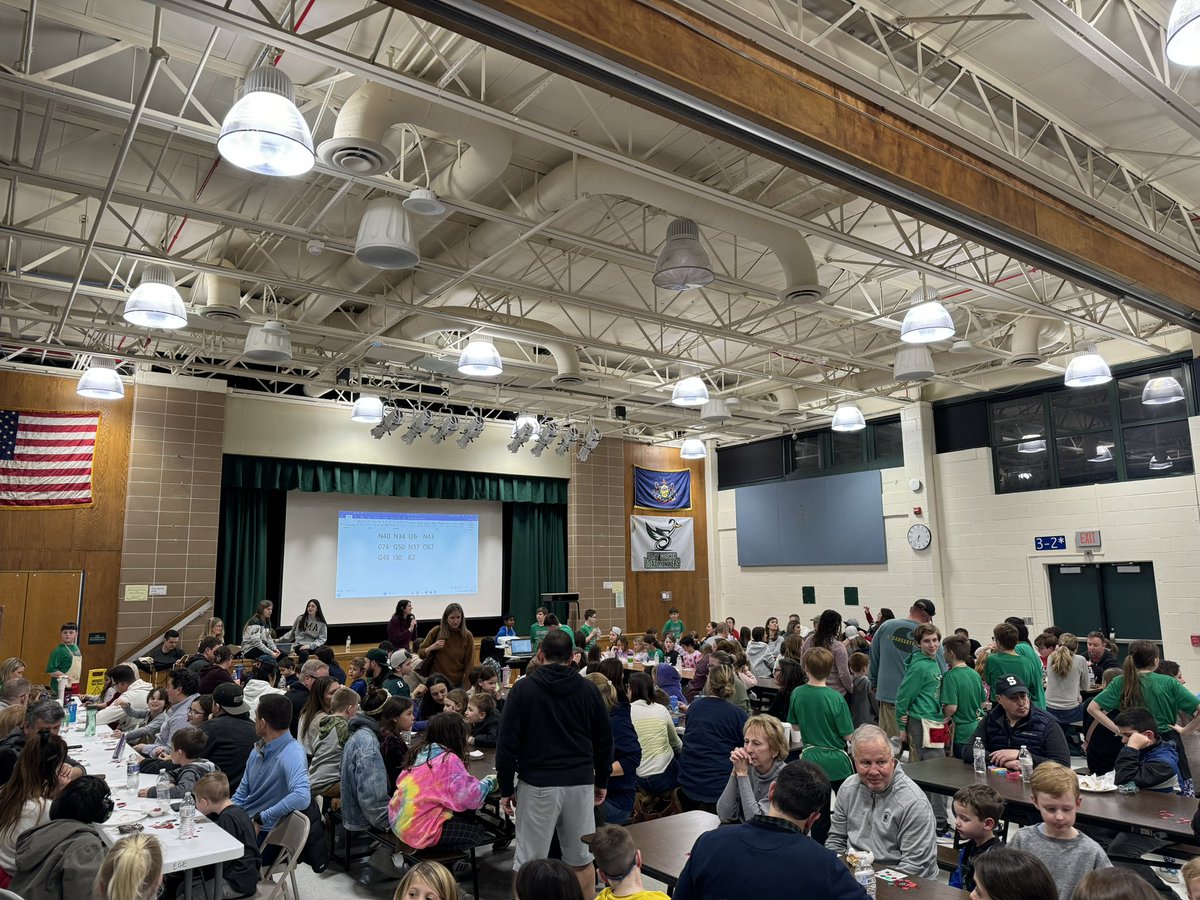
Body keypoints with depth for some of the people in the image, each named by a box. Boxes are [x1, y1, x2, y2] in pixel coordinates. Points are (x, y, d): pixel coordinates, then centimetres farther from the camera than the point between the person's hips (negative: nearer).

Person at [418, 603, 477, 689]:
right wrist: (431, 648, -15)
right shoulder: (436, 632, -4)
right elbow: (420, 654, 4)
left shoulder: (467, 636, -6)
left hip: (457, 684, -1)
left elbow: (470, 663, -4)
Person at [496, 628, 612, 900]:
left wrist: (506, 788, 2)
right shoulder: (588, 689, 4)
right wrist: (602, 781, 19)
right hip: (580, 783, 3)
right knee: (581, 860, 13)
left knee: (528, 863, 5)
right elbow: (604, 740, 9)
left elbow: (508, 743, -5)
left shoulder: (523, 689, -4)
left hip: (538, 785, -3)